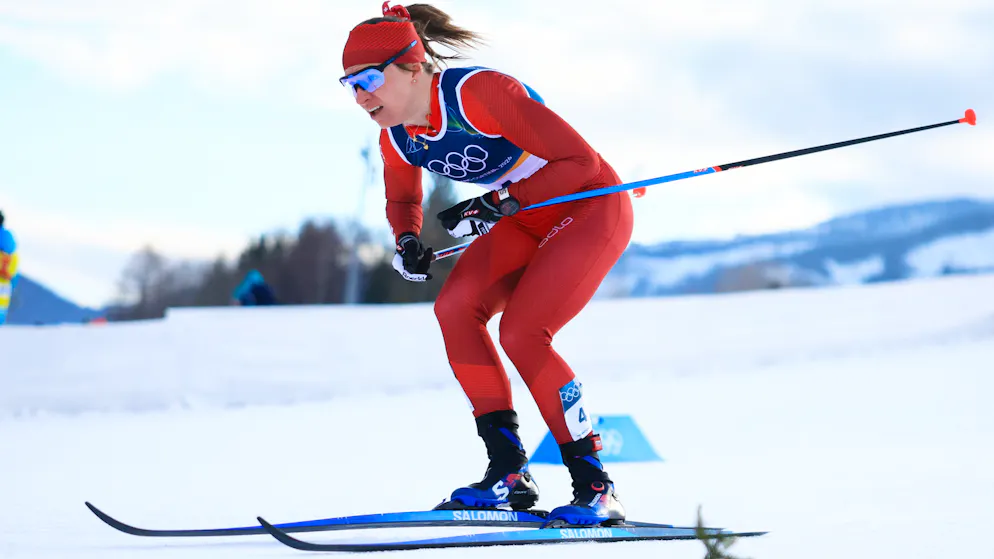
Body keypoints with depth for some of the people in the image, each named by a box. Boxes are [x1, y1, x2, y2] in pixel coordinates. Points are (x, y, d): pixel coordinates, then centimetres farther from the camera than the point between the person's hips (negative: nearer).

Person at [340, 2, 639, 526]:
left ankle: (595, 486, -9)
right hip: (528, 219, 8)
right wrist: (407, 241, -6)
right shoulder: (396, 139, -6)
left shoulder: (480, 93, -30)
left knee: (521, 332, -21)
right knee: (455, 306, -14)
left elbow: (580, 161, -27)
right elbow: (402, 199, 16)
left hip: (593, 204, -8)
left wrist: (500, 203, -33)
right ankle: (509, 472, -8)